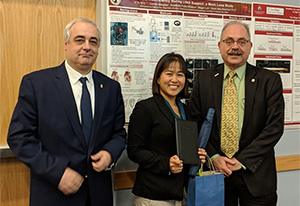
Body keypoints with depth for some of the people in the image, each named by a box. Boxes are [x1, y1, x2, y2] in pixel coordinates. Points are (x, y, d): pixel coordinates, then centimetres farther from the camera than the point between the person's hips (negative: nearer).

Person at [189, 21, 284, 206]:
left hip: (255, 175, -1)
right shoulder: (205, 78, 2)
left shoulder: (269, 80, -3)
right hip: (215, 170, 1)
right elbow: (195, 122, 1)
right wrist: (213, 157, -9)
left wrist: (242, 160, -13)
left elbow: (275, 127, -8)